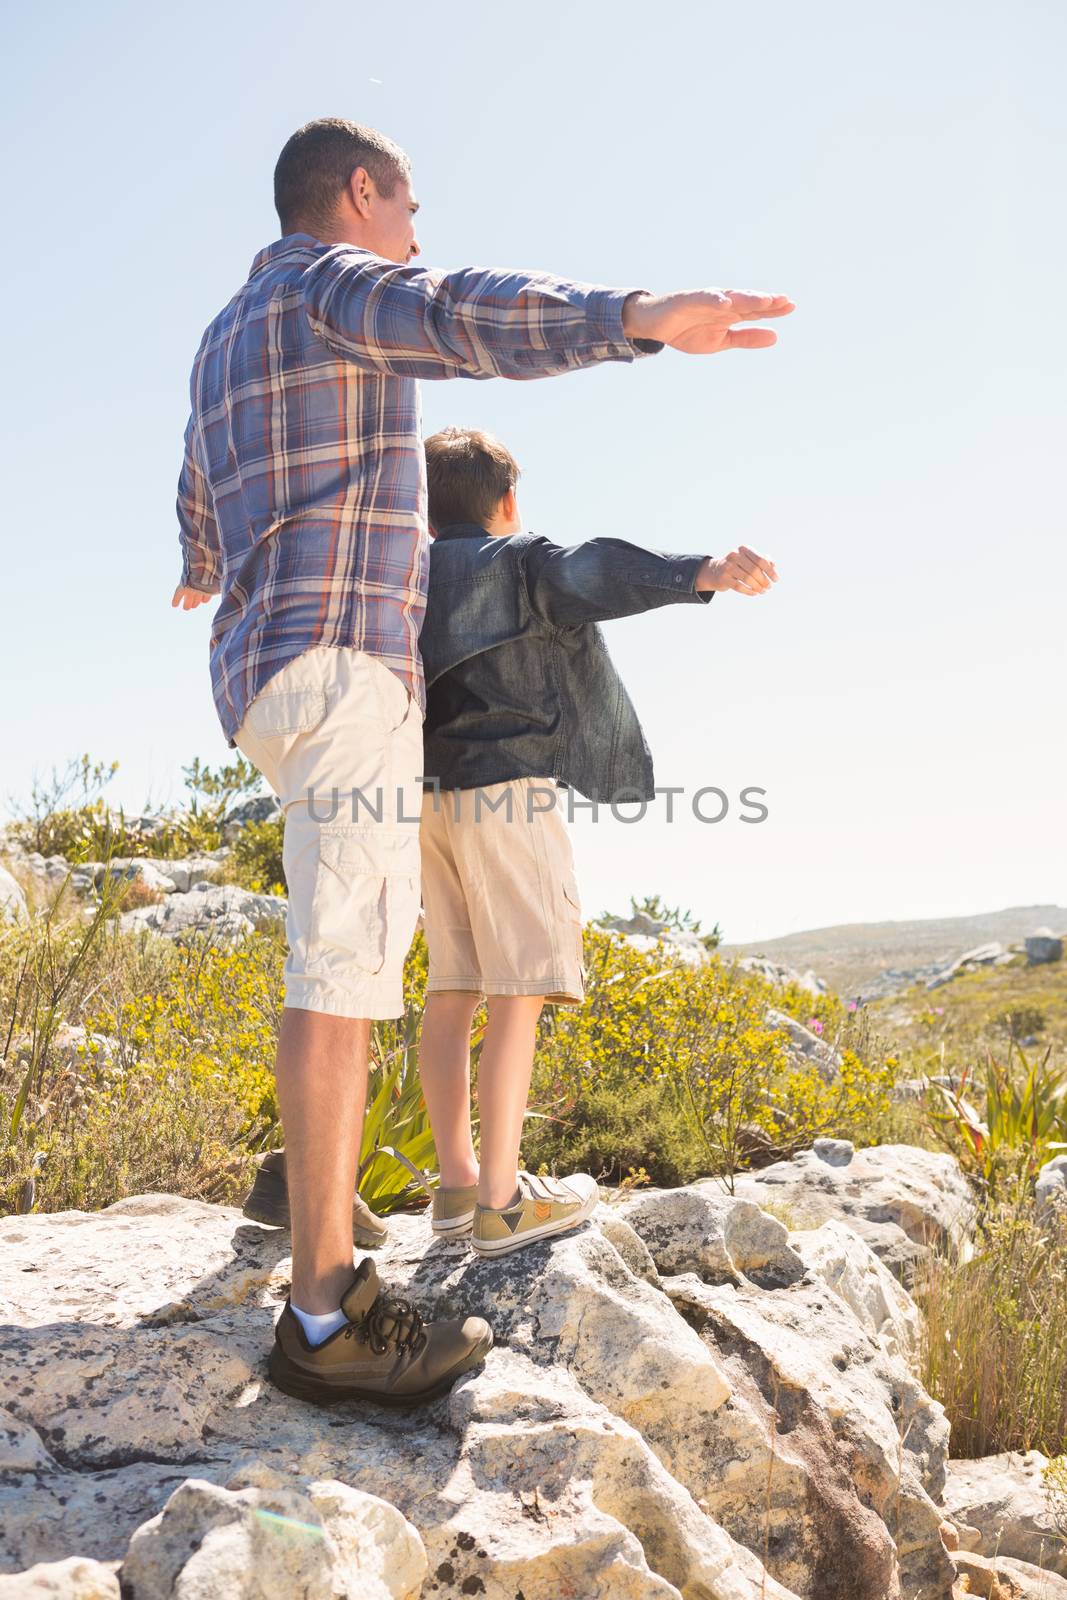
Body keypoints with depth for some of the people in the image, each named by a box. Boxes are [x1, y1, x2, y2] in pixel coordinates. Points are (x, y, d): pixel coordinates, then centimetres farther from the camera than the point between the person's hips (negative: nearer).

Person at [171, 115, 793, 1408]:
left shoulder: (227, 337, 27)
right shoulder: (337, 281, -1)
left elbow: (199, 506, 42)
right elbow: (455, 315, -26)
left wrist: (202, 574, 66)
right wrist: (633, 317, -43)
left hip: (271, 670, 10)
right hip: (338, 657, -10)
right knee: (344, 958, -15)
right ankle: (325, 1312, -15)